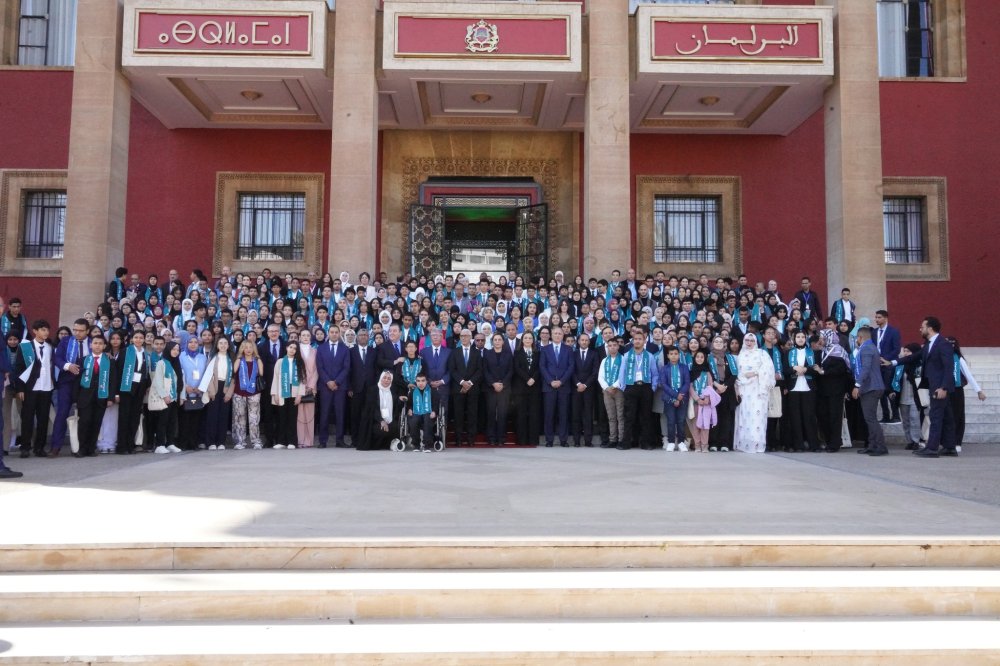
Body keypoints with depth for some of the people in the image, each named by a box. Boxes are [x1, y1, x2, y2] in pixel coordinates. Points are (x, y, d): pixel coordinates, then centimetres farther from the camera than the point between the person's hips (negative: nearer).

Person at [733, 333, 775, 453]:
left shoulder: (761, 353, 8)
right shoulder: (740, 355, 17)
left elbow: (768, 368, -5)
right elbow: (737, 373, 12)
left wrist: (755, 373, -15)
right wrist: (737, 388, 2)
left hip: (757, 389, -3)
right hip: (743, 389, 3)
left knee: (757, 414, -11)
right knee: (743, 415, -1)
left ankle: (757, 444, -13)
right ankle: (742, 444, 1)